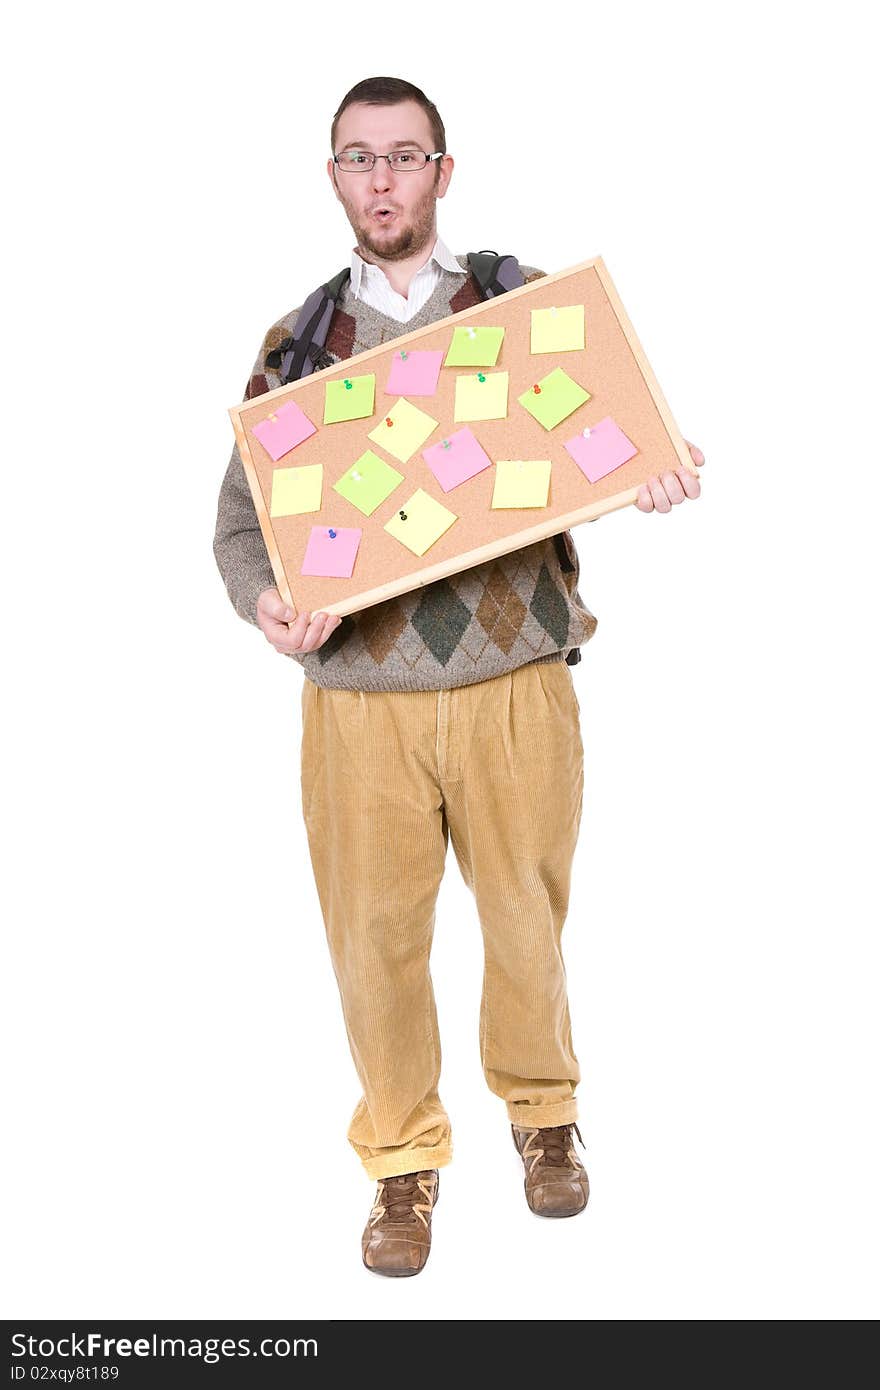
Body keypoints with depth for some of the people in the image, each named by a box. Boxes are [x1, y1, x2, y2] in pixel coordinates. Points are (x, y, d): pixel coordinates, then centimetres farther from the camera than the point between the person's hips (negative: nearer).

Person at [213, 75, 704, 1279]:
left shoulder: (528, 305, 7)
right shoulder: (298, 345, 9)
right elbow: (242, 517, 9)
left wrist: (656, 475, -17)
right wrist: (269, 605, -12)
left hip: (515, 680, 0)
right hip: (360, 693, 1)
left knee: (528, 915, 10)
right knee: (375, 933, 5)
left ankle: (543, 1111, 37)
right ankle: (403, 1158, 26)